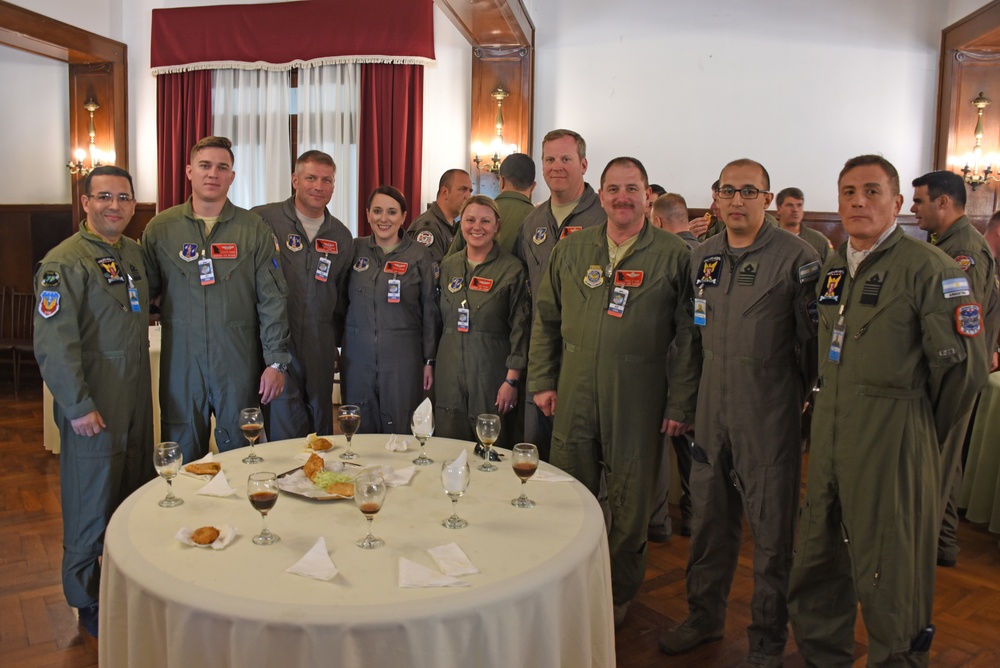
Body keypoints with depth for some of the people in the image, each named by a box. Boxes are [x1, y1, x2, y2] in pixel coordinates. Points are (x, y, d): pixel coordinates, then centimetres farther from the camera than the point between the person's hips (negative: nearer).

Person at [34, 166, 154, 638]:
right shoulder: (64, 262, -13)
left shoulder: (134, 253, 10)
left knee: (136, 497, 16)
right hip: (92, 408, -7)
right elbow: (53, 345, -17)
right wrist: (78, 406, -18)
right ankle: (88, 603, 23)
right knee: (91, 506, 5)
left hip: (136, 402, 7)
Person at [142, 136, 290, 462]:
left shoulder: (254, 229, 2)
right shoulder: (160, 228, 6)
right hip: (180, 363, 1)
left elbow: (272, 300, -1)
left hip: (239, 362, -1)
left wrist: (276, 361, -5)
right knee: (182, 460, 11)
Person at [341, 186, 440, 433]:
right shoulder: (355, 249, 5)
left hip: (402, 358, -2)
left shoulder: (419, 255, -1)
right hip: (358, 356, 2)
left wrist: (429, 360, -1)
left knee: (400, 432, 4)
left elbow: (430, 311, 1)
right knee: (360, 431, 10)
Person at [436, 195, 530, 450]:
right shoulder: (448, 265, 9)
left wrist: (512, 380, -10)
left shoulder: (511, 268, -5)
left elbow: (519, 328, -6)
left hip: (490, 371, -4)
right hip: (450, 371, 4)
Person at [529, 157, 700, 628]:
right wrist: (542, 380, 7)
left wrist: (680, 403, -6)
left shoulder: (674, 256, -2)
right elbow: (545, 318, 12)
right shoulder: (570, 250, 7)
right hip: (574, 395, 3)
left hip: (638, 402, -2)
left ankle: (618, 596, 31)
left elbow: (688, 337, -3)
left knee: (630, 504, 10)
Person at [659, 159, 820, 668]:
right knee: (709, 520, 16)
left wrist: (809, 399, 3)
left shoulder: (796, 257, -9)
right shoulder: (702, 256, 9)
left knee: (771, 531, 6)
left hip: (769, 416, -5)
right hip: (712, 412, 5)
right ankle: (705, 616, 35)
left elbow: (813, 339, -3)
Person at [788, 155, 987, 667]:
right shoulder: (831, 268, 10)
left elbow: (963, 366, -11)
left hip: (891, 445, -7)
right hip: (828, 438, 7)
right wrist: (834, 410, 16)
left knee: (889, 582, 5)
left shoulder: (929, 268, -11)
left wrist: (921, 430, -1)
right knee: (817, 569, 17)